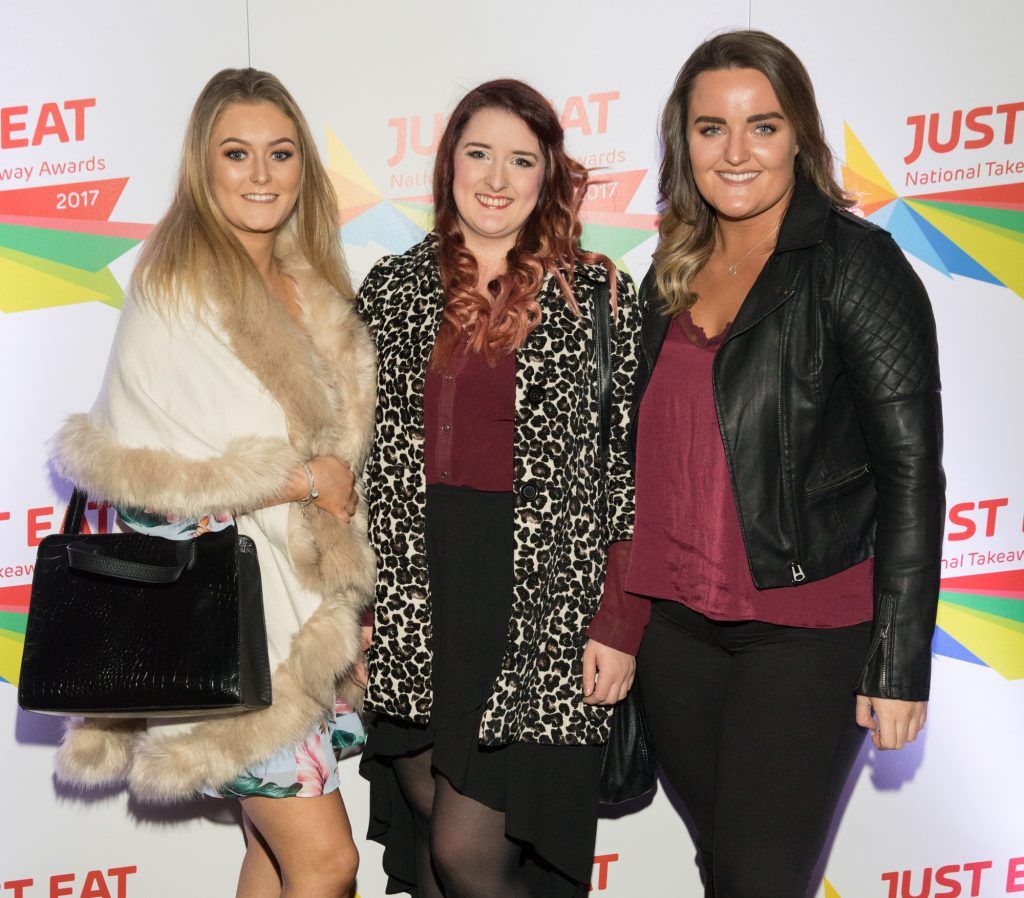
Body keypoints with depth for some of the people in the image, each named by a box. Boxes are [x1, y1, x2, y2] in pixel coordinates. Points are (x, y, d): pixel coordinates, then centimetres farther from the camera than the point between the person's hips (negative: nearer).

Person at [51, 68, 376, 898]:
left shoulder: (311, 291, 12)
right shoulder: (175, 294, -11)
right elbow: (130, 464, -18)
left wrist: (351, 597, 11)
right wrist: (301, 478, -13)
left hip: (308, 597, 7)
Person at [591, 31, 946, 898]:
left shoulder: (854, 261, -8)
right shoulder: (673, 274, 10)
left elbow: (910, 468, -11)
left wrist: (899, 664, -14)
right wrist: (623, 616, 16)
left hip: (807, 628, -6)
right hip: (675, 624, 6)